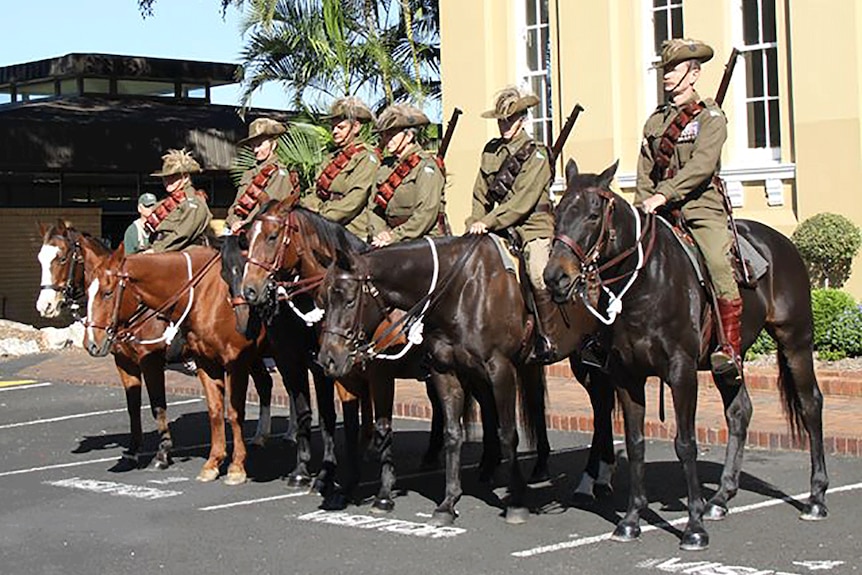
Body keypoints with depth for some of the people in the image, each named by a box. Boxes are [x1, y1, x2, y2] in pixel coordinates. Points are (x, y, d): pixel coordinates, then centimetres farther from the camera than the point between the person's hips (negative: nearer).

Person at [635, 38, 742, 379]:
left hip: (701, 206, -6)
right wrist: (643, 209, -1)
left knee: (719, 262, -27)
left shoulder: (710, 117, 0)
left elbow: (701, 165, -15)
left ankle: (730, 348, -26)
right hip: (660, 210, 6)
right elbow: (645, 172, 16)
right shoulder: (655, 120, 18)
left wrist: (663, 195, -23)